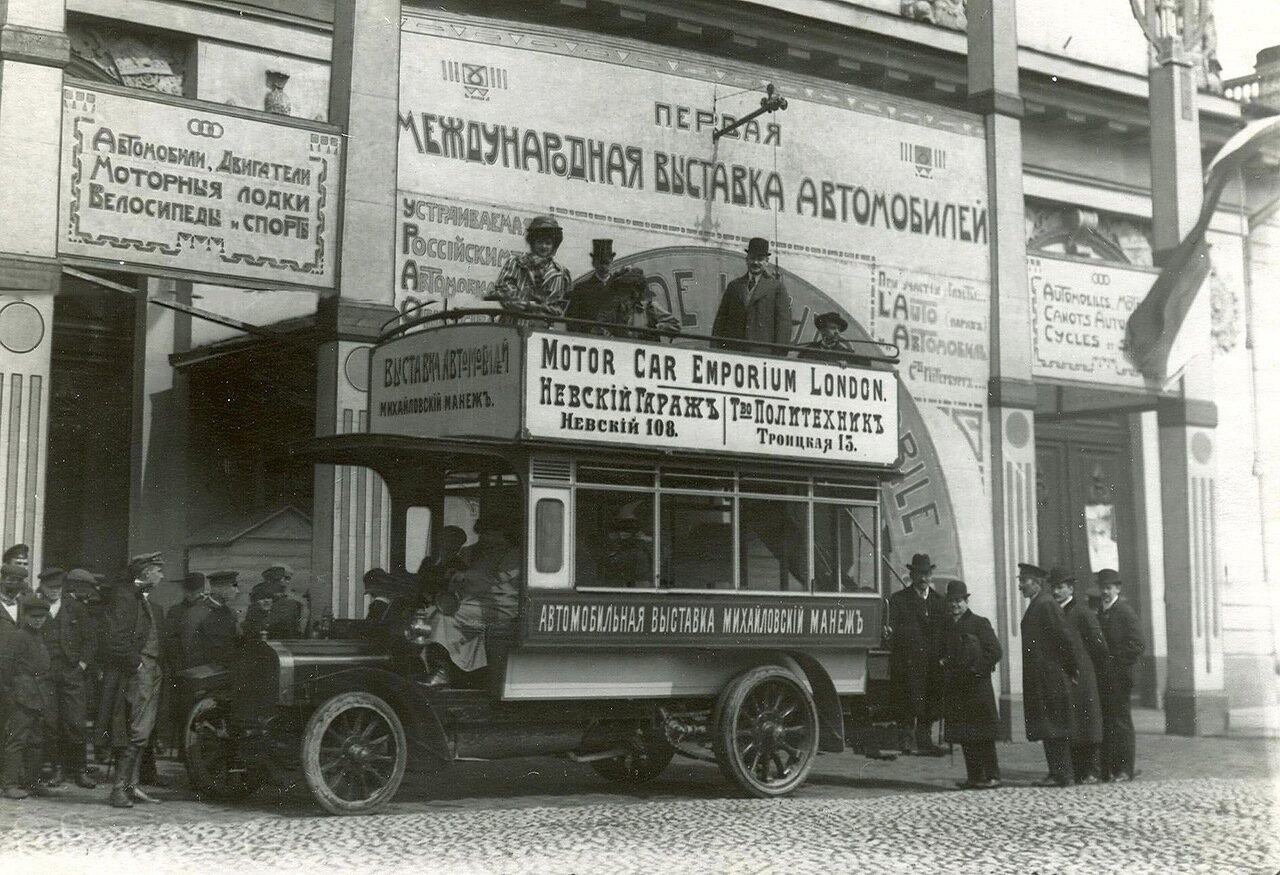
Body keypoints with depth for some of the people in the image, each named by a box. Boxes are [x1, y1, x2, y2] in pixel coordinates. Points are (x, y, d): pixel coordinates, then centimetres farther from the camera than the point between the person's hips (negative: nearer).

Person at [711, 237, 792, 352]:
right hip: (733, 350, 3)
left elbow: (784, 322, 0)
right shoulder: (734, 286, 18)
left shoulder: (776, 287, 7)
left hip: (763, 352, -3)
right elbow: (720, 320, 16)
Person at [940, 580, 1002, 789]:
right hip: (955, 688, 6)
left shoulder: (980, 623, -1)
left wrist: (977, 668, -13)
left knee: (983, 735, -5)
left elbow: (996, 652, -6)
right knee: (964, 735, 6)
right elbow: (943, 653, 25)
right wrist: (942, 663, 5)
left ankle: (992, 776, -2)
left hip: (977, 684, -6)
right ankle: (974, 777, 11)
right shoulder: (947, 626, 15)